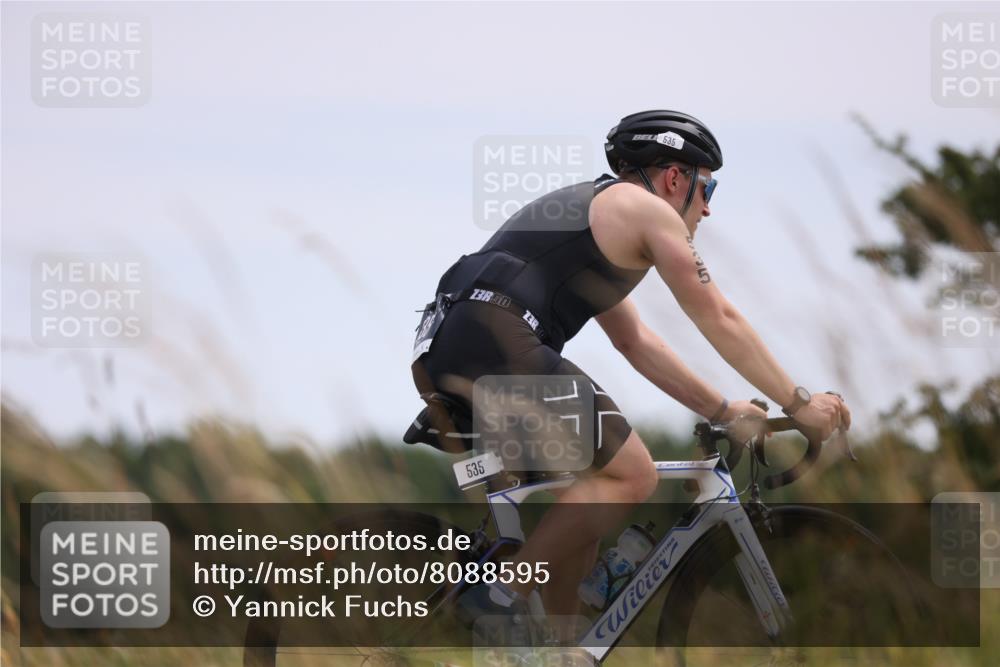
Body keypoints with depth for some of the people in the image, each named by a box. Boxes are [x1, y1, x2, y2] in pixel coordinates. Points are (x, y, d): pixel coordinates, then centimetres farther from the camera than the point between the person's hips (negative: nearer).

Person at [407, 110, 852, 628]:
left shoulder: (592, 208, 33)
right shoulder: (649, 211, 6)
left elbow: (636, 343, 38)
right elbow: (721, 323, 8)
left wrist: (721, 409, 37)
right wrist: (800, 404, 15)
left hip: (439, 351, 10)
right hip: (497, 343, -10)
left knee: (595, 477, 19)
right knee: (631, 476, -5)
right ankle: (500, 600, -13)